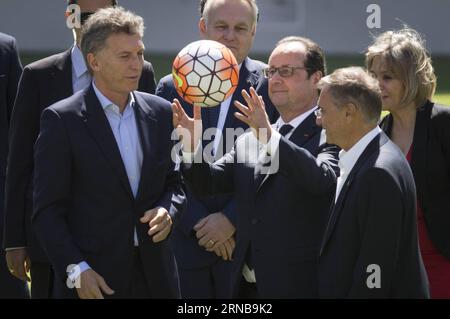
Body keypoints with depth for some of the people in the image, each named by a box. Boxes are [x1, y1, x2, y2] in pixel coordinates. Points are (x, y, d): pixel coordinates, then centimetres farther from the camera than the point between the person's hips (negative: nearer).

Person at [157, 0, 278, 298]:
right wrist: (197, 223, -7)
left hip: (247, 240, -2)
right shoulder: (172, 88, 6)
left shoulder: (271, 85, -1)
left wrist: (231, 219, -12)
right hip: (186, 242, 2)